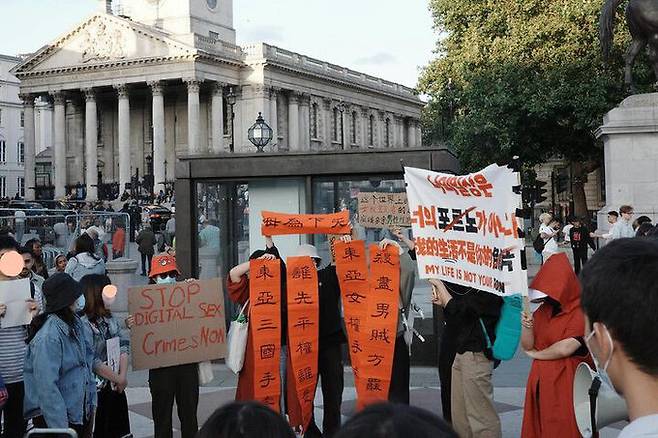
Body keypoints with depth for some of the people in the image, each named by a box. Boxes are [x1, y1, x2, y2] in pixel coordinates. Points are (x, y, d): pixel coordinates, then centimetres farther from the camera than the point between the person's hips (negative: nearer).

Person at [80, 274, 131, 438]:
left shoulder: (111, 319, 8)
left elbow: (124, 346, 3)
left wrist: (122, 376, -10)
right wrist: (118, 378, -12)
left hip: (116, 387, 7)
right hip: (96, 389, -7)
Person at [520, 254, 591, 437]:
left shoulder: (581, 312, -12)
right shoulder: (543, 310, 9)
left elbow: (565, 348, -19)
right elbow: (527, 346, 8)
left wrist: (536, 354, -2)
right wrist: (527, 327, -14)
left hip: (566, 383, -6)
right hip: (540, 382, 6)